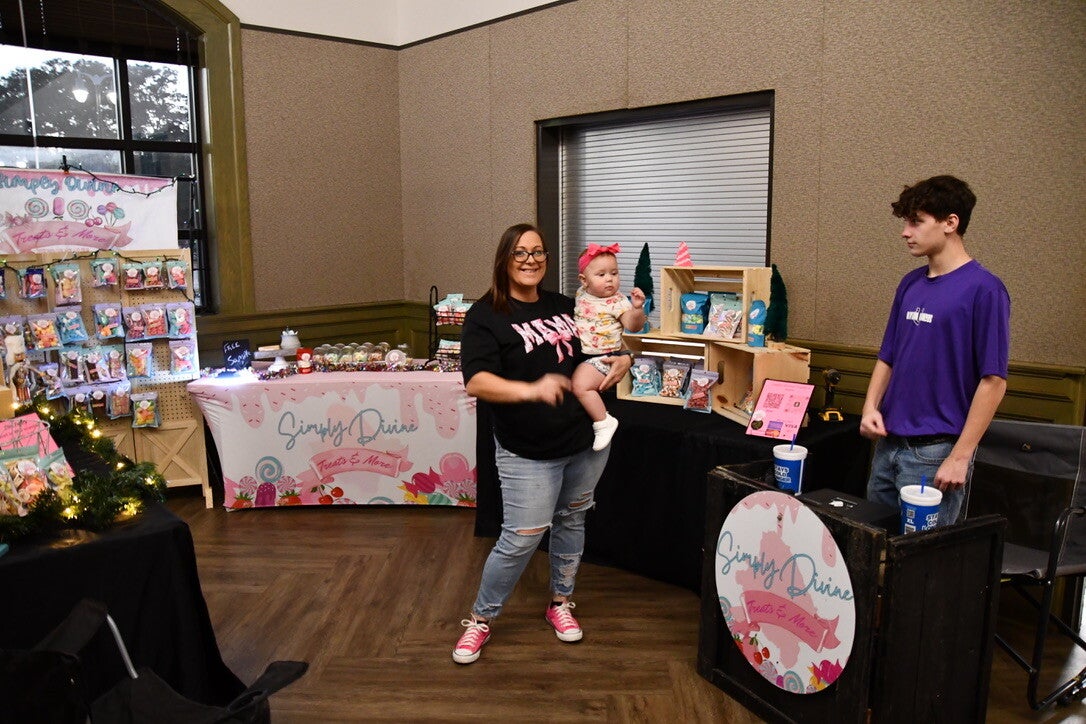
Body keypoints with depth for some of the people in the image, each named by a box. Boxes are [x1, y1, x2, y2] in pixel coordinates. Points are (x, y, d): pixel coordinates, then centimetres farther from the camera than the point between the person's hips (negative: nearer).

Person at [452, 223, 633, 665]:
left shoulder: (564, 306, 8)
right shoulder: (486, 315, -9)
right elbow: (476, 381, -22)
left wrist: (623, 360, 0)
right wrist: (531, 390, -37)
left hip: (586, 441, 6)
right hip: (528, 452, -6)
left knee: (571, 522, 17)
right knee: (521, 538, -4)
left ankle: (560, 602, 38)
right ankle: (481, 618, 18)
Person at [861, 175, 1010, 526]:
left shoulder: (983, 289, -12)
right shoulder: (910, 284, 9)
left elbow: (993, 381, -14)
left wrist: (960, 457, -16)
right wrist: (871, 406, -2)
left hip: (936, 452, -7)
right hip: (887, 444, 7)